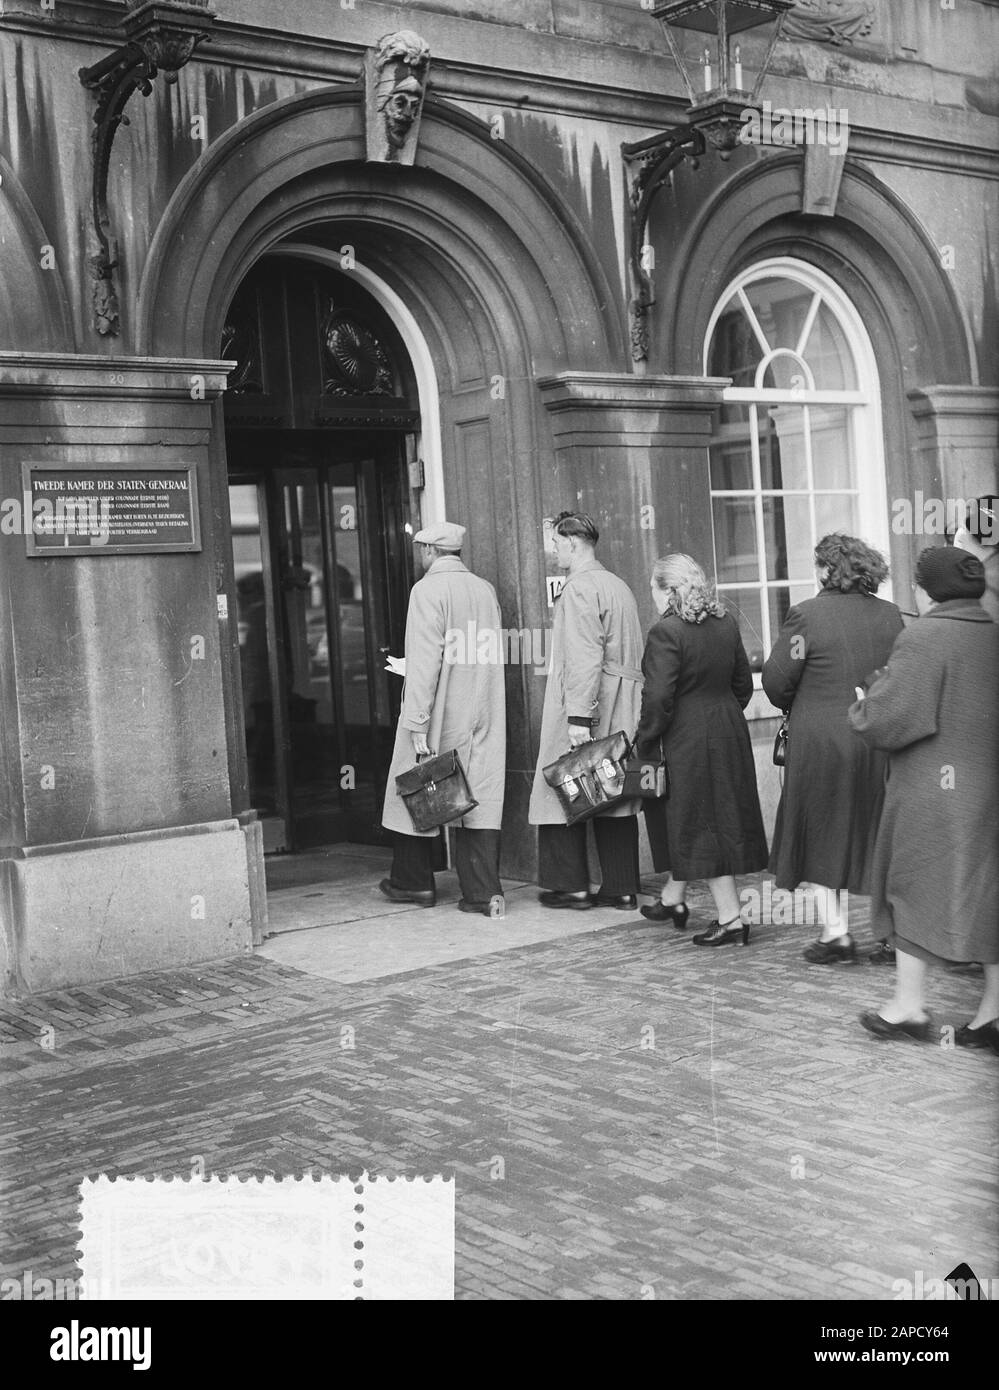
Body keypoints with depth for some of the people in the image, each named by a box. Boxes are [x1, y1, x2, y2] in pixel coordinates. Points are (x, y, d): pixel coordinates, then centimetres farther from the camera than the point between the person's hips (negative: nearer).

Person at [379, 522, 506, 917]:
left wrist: (417, 724, -16)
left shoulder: (428, 590, -10)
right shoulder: (486, 589, 9)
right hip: (483, 713, 6)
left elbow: (424, 662, -16)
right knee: (480, 797, 5)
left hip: (441, 712, -5)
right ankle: (484, 892, 0)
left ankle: (413, 882, 24)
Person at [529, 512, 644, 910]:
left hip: (586, 703, -8)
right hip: (622, 709, 9)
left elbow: (584, 658, -20)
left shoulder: (580, 589, -11)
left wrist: (579, 716, -22)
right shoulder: (619, 586, 16)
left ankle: (570, 886, 6)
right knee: (615, 797, 9)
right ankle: (622, 888, 11)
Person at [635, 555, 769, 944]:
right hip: (730, 733, 8)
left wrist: (644, 744, -10)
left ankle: (730, 916, 2)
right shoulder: (726, 624, 6)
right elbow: (743, 682, 13)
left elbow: (658, 698, -20)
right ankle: (673, 898, 34)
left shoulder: (666, 632, -17)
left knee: (699, 824, 2)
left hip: (687, 740, -8)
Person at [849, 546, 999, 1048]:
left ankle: (908, 1005, 14)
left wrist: (862, 708, 2)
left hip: (932, 787, -6)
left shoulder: (922, 639, -15)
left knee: (914, 886, 7)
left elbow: (884, 720, -17)